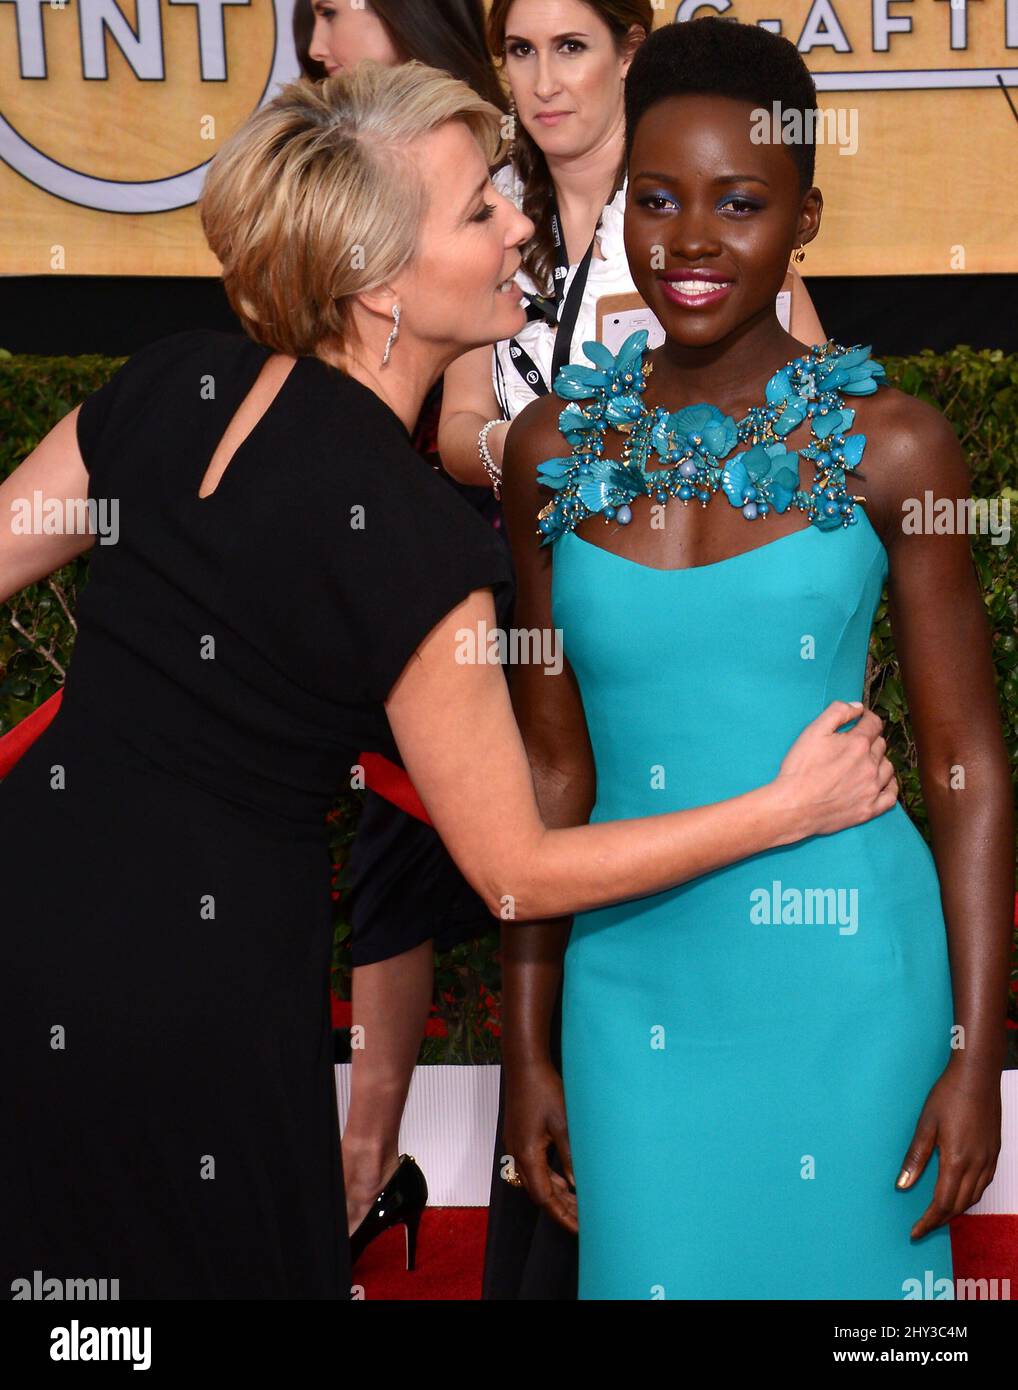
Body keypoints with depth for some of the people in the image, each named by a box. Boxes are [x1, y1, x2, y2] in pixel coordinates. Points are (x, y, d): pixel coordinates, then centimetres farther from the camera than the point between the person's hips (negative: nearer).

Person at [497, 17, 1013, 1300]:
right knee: (651, 1266, 10)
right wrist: (526, 1049, 7)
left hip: (843, 982, -2)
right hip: (633, 983, 2)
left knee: (843, 1266, 9)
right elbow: (552, 766, 6)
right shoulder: (557, 448, 1)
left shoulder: (889, 446, -6)